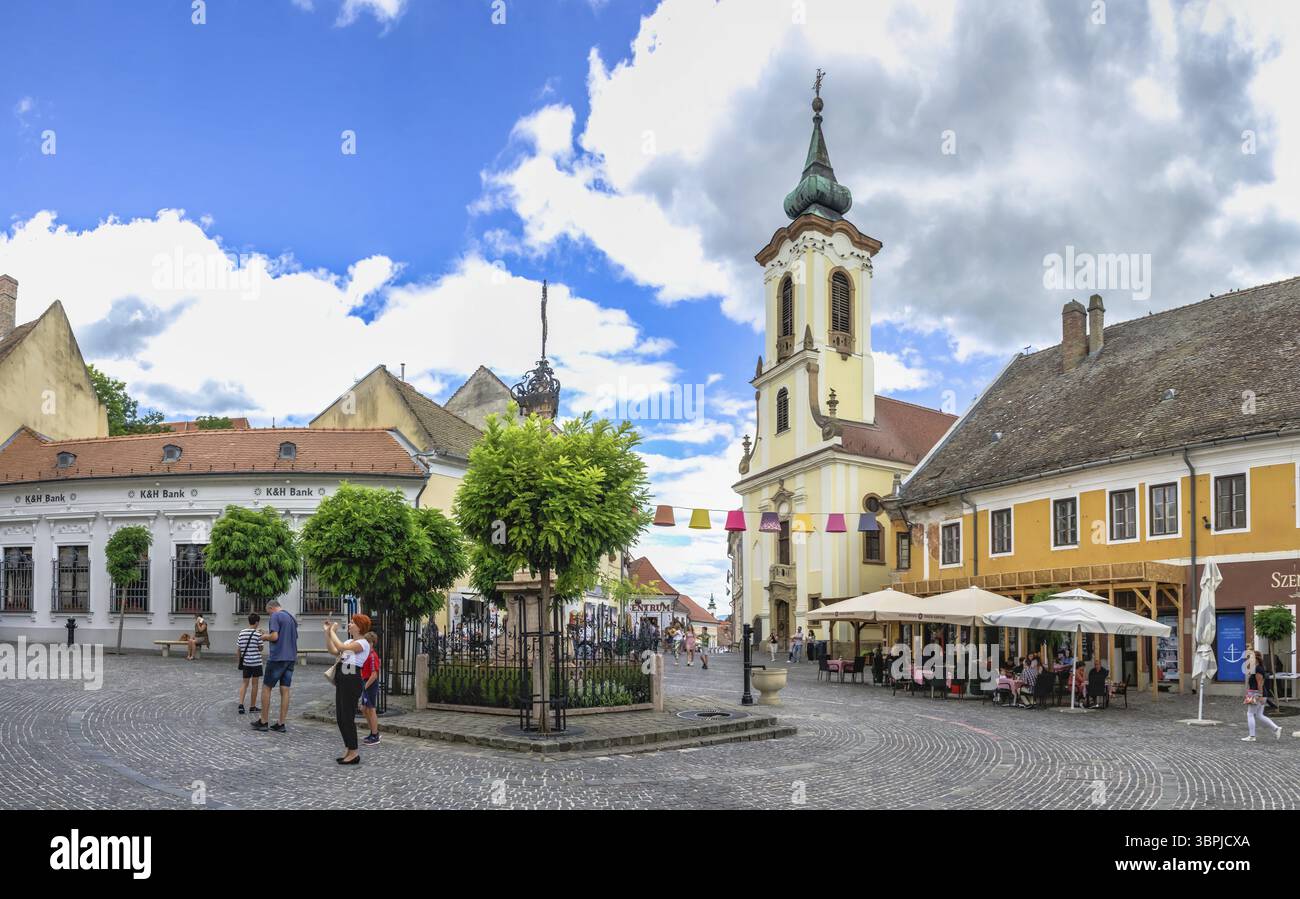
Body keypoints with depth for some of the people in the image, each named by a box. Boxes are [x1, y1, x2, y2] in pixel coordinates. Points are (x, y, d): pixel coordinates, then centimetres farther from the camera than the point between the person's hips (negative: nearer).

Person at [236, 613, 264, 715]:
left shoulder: (242, 633, 2)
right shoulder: (257, 634, -11)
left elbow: (238, 649, 6)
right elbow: (260, 648, -6)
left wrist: (240, 660, 18)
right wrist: (261, 637, 4)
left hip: (245, 662, 4)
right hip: (256, 662, -4)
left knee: (244, 683, 12)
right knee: (254, 684, 5)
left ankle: (241, 704, -3)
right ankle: (253, 707, 12)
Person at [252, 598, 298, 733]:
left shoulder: (276, 616, -7)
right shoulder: (292, 618, 16)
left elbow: (274, 636, -17)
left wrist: (265, 637, 3)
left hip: (277, 658, -7)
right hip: (291, 658, 7)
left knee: (266, 687, 5)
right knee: (285, 690, 5)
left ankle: (263, 721, 9)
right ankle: (281, 724, 5)